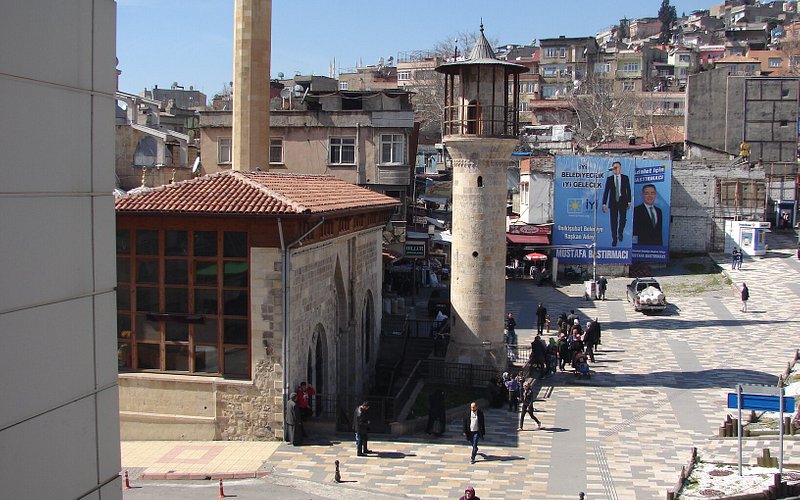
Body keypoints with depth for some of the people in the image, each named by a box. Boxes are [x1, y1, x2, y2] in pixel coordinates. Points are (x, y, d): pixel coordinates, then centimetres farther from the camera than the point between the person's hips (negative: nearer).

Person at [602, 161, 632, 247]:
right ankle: (614, 239, 10)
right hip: (613, 202, 0)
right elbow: (606, 191, 2)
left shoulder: (625, 178, 4)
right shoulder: (609, 179, 4)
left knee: (623, 219, -6)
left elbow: (628, 190, 7)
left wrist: (629, 201, 1)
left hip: (622, 202, 0)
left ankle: (620, 233, 23)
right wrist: (604, 204, -4)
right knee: (613, 221, 0)